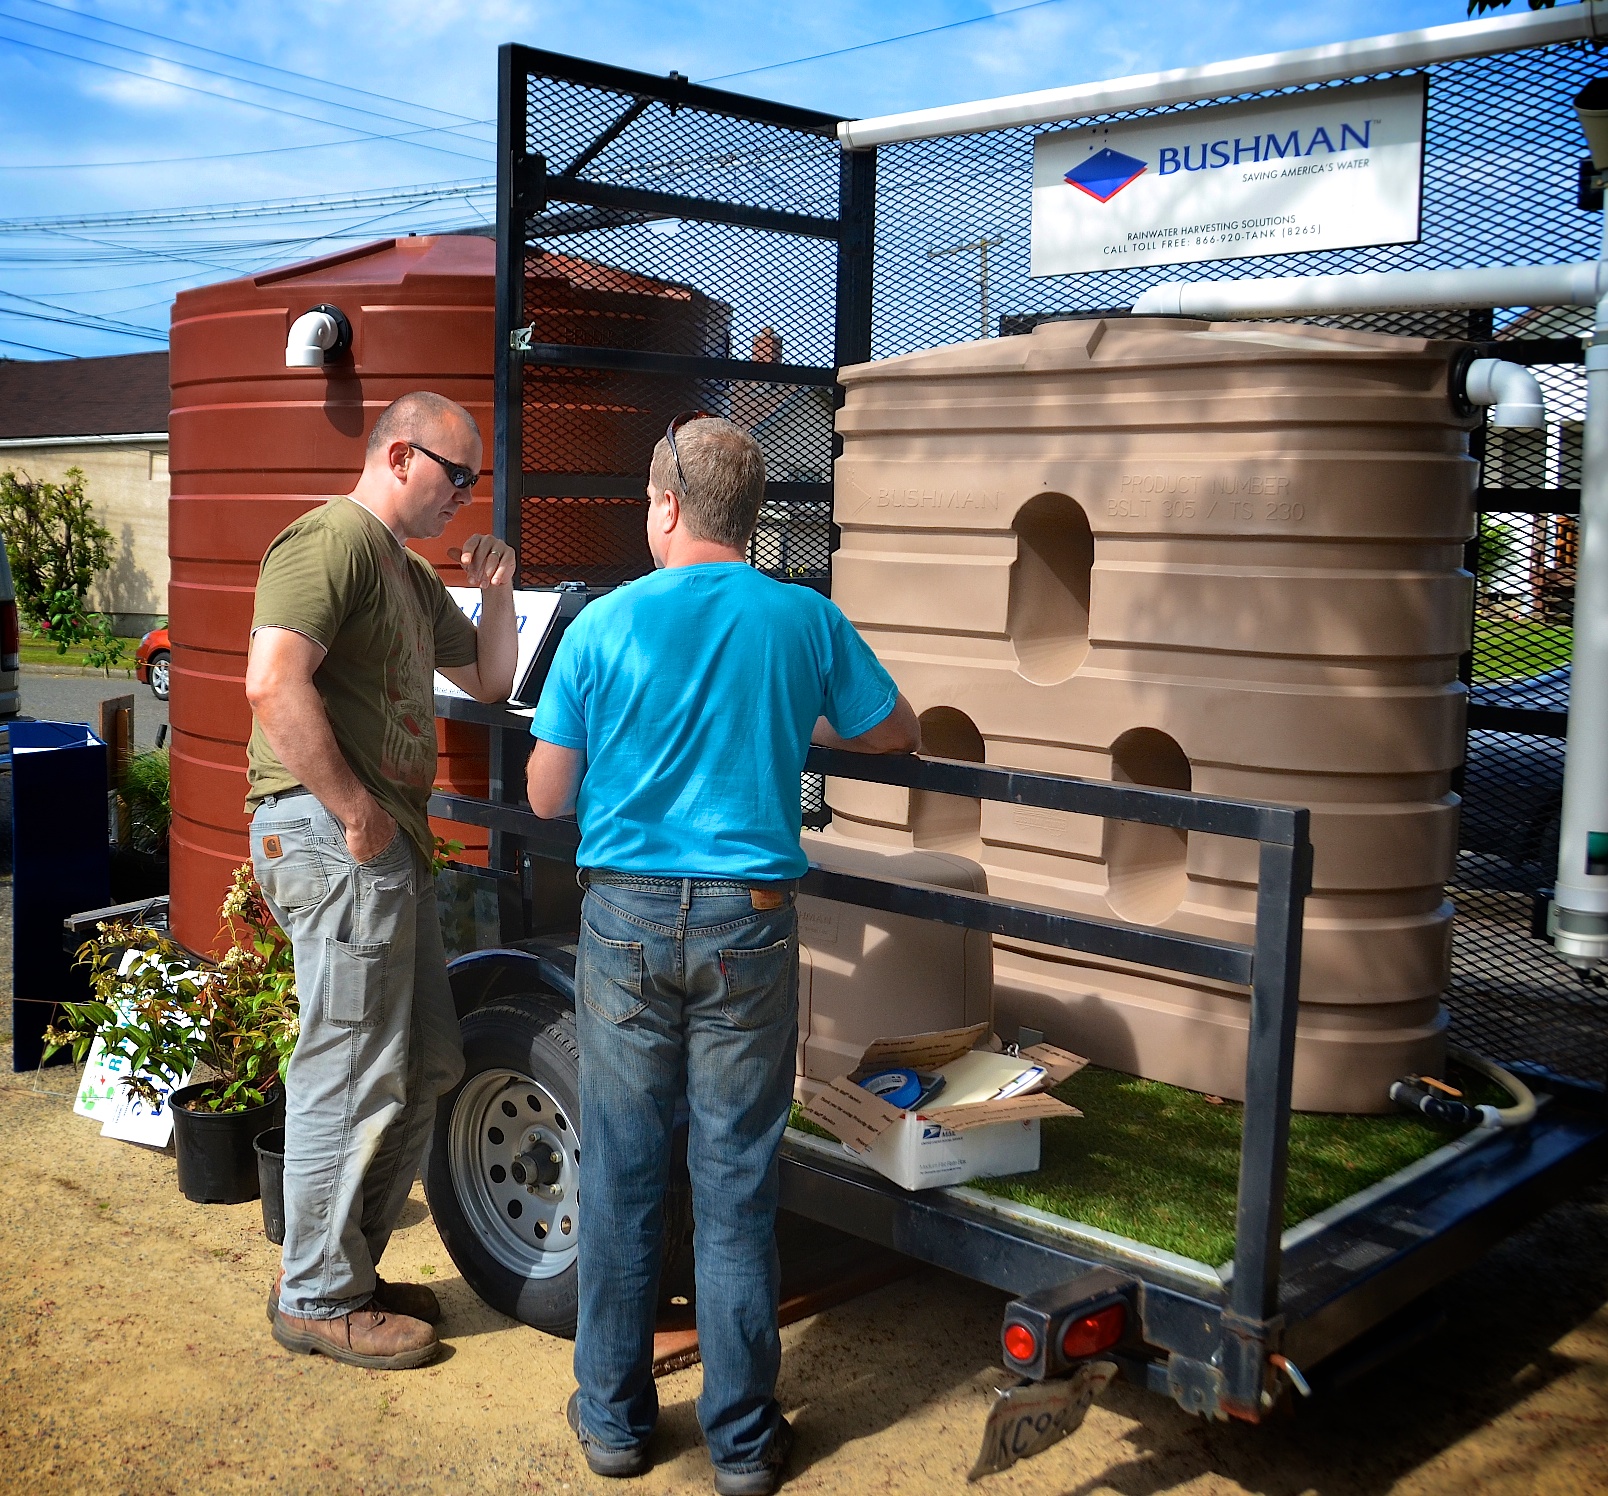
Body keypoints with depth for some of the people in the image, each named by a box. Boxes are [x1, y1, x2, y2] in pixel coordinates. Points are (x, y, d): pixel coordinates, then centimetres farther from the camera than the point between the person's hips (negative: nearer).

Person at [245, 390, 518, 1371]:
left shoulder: (411, 575, 22)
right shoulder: (332, 540, -10)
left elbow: (489, 681, 31)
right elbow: (274, 683, -23)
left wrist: (497, 595, 14)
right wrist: (354, 809, -19)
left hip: (391, 842, 11)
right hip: (331, 837, -11)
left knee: (427, 1068, 15)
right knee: (352, 1077, -3)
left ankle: (353, 1264, 28)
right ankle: (318, 1299, 11)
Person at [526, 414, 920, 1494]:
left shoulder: (604, 625, -2)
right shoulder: (805, 621, -1)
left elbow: (547, 795, 2)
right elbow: (898, 735, 14)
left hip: (626, 917, 0)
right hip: (748, 919, 0)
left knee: (622, 1172, 11)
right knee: (738, 1183, 7)